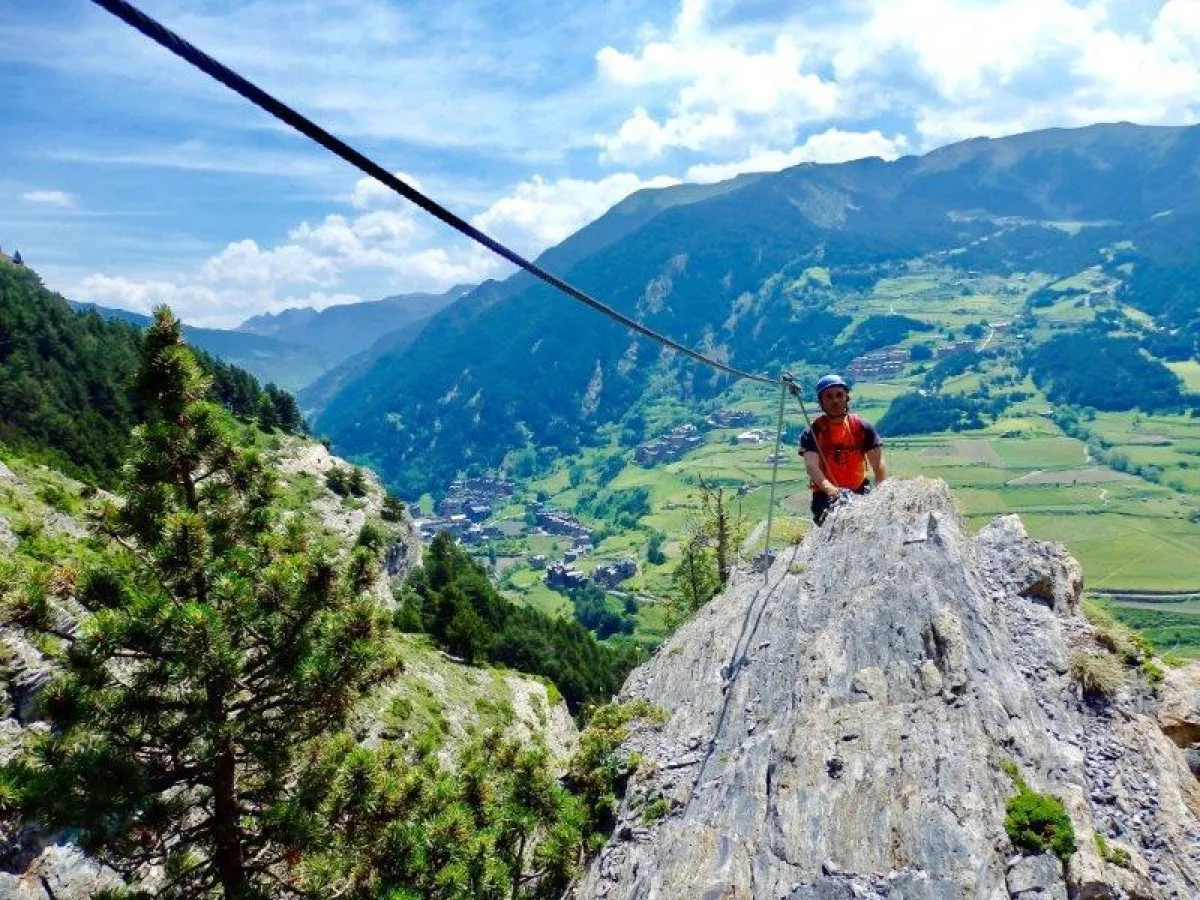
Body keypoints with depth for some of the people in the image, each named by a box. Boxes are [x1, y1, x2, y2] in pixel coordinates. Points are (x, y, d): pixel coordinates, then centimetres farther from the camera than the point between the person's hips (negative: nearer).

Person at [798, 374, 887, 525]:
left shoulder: (863, 427, 2)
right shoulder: (812, 433, -4)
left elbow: (878, 464, -3)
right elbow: (812, 466, -19)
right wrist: (830, 489, -38)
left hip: (858, 492, 3)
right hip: (827, 495, -3)